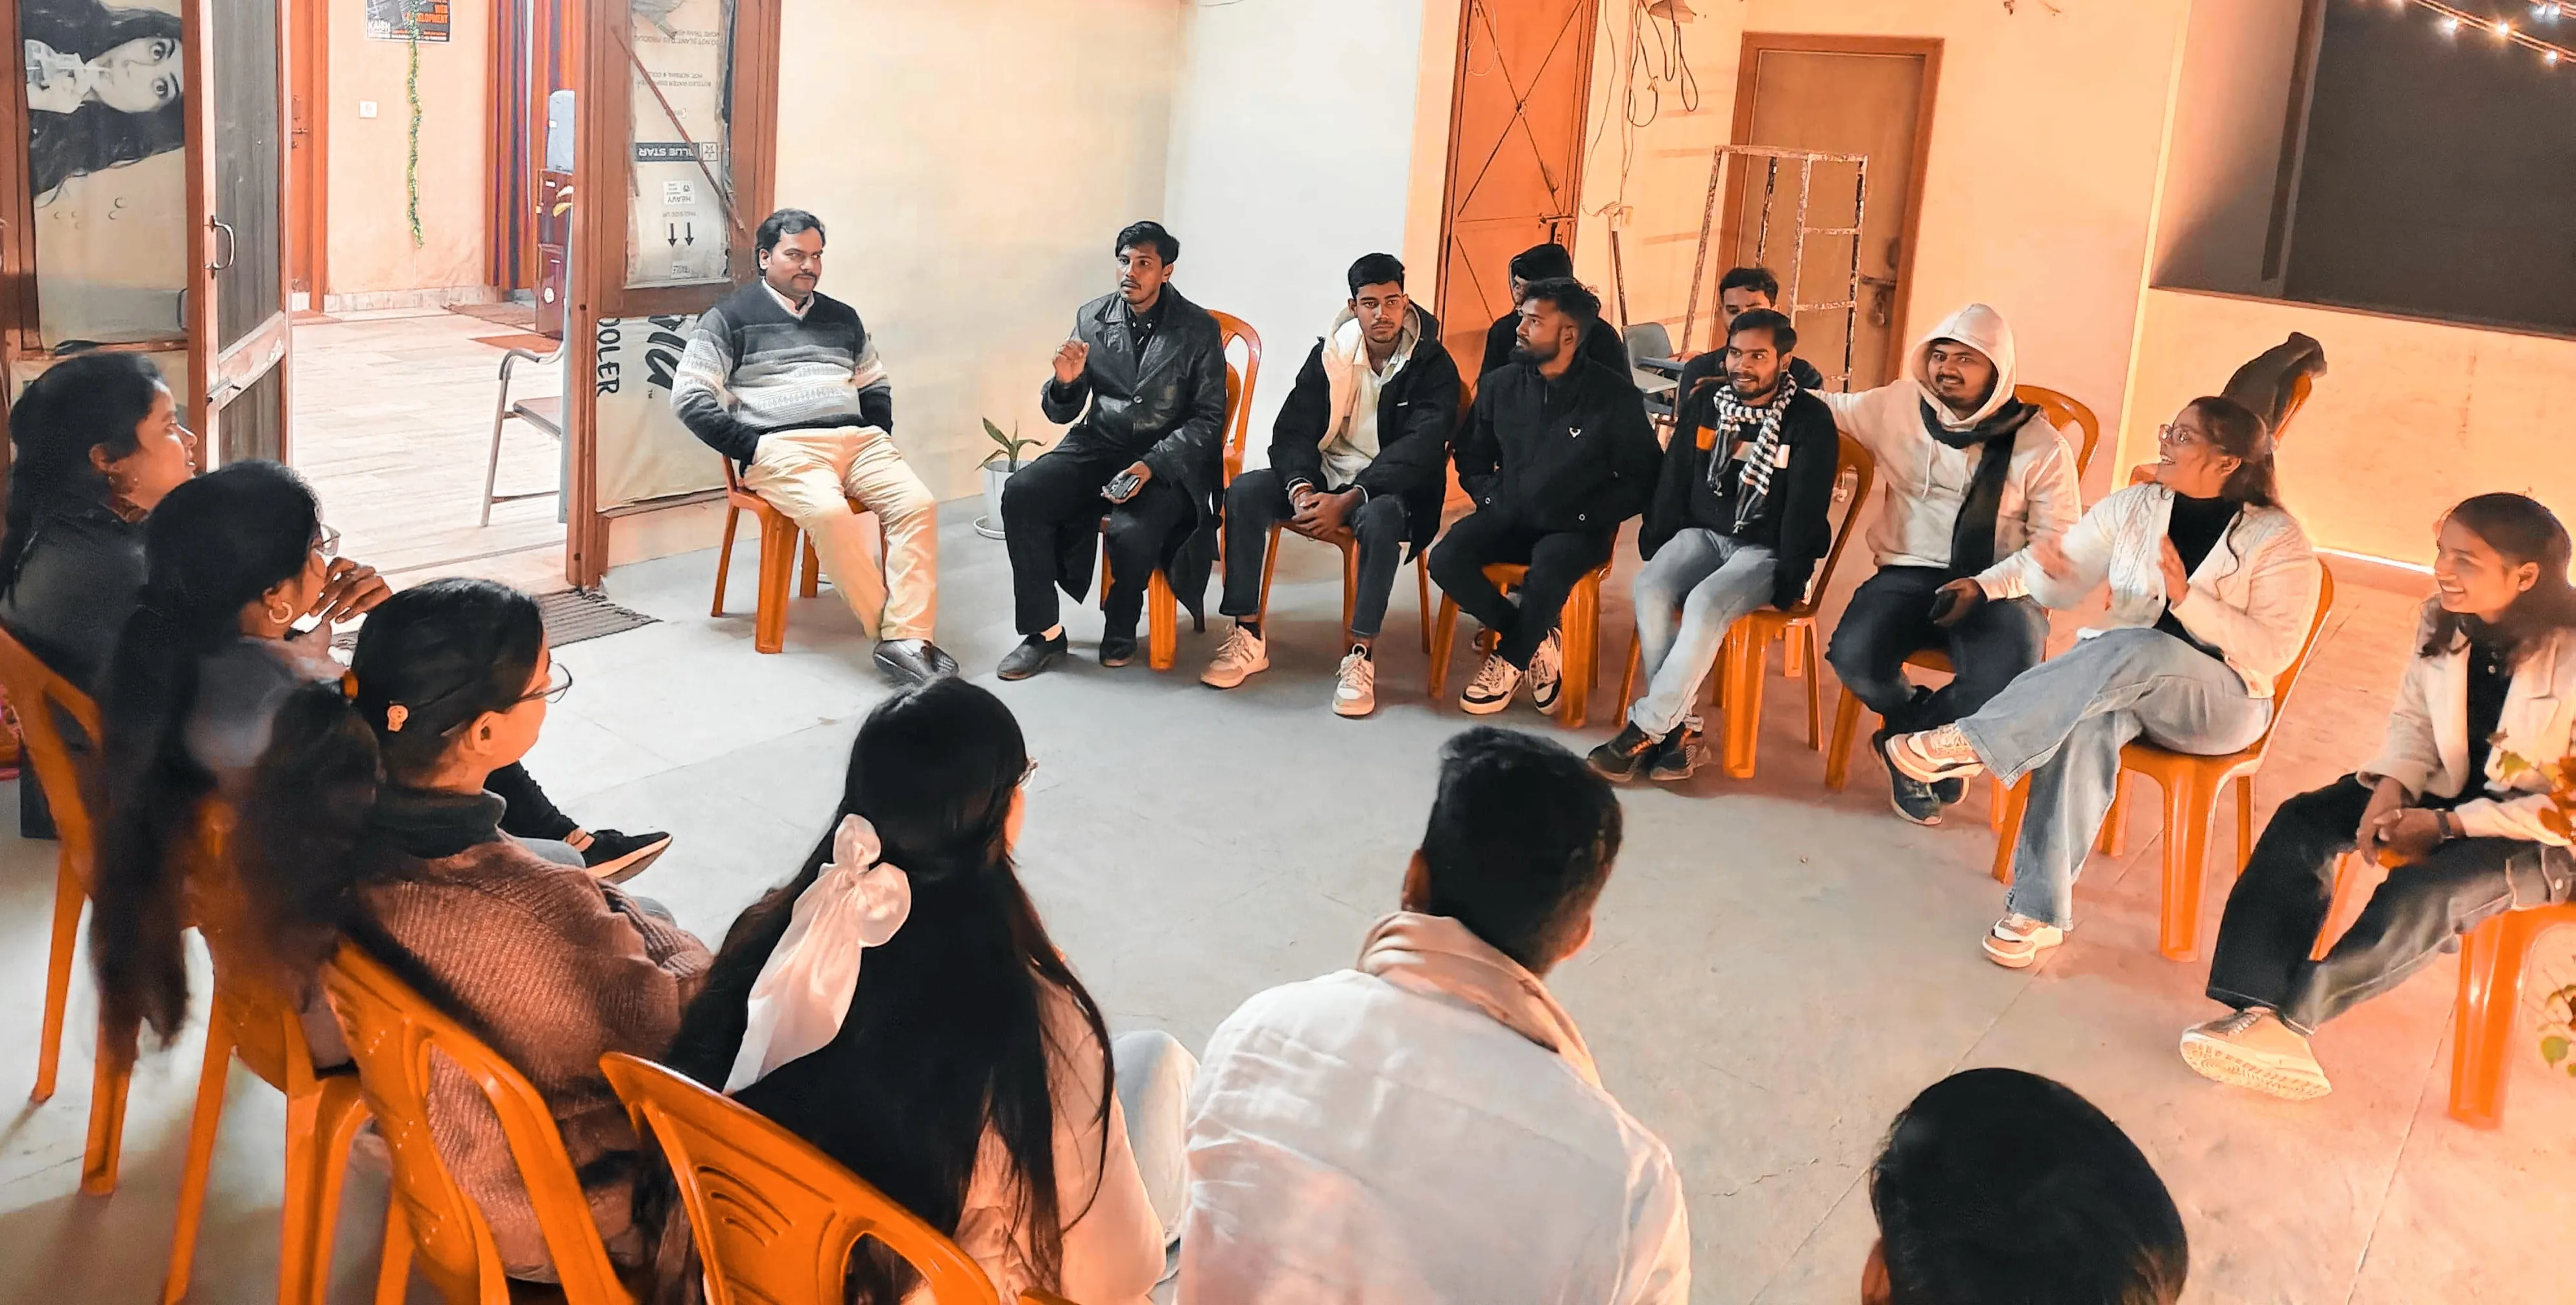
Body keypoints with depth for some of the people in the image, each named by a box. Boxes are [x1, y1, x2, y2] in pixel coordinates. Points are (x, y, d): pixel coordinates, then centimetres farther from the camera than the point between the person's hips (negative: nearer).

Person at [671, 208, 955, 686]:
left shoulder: (842, 318, 23)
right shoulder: (730, 319, 7)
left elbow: (875, 386, 30)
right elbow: (690, 398, 0)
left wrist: (878, 439, 10)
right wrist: (752, 450, -8)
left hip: (857, 440, 5)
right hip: (782, 447, -5)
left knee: (918, 504, -24)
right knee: (830, 512, -36)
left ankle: (907, 639, -32)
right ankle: (893, 634, -28)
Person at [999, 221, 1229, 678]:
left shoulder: (1199, 330, -2)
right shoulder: (1093, 318, 7)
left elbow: (1208, 419, -3)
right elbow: (1060, 413, 11)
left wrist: (1150, 465, -18)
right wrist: (1066, 383, -14)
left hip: (1166, 459, -4)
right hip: (1096, 447, 4)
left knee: (1132, 531, -33)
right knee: (1020, 494, -22)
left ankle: (1120, 632, 0)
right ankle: (1044, 632, -11)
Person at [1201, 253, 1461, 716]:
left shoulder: (1433, 366, -9)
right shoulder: (1330, 352, 2)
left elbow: (1419, 451, -19)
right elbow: (1294, 428, -3)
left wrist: (1346, 502, -30)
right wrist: (1301, 489, -25)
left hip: (1391, 488, -4)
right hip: (1323, 474, 4)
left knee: (1380, 517, -39)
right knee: (1244, 491, -20)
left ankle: (1361, 657, -31)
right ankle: (1248, 639, -17)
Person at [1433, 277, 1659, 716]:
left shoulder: (1614, 396, -6)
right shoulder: (1499, 385, 5)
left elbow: (1641, 480, -3)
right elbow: (1471, 458, 19)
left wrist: (1584, 516, -13)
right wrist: (1491, 498, 1)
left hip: (1576, 529, -4)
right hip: (1509, 516, 4)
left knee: (1547, 571, -37)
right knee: (1445, 560, -24)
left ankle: (1510, 659, -7)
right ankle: (1538, 642, -7)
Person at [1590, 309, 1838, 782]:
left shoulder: (1810, 420, -7)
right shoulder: (1704, 403, 8)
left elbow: (1806, 508, -10)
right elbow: (1674, 480, 12)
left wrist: (1789, 581, -15)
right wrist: (1656, 545, 5)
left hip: (1765, 550, -4)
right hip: (1703, 533, 4)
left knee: (1707, 604, -34)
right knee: (1651, 587, -28)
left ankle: (1645, 727, -28)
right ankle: (1680, 726, -25)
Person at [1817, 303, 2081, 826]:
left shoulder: (2040, 446, -2)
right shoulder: (1897, 407, 4)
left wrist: (1983, 588, -18)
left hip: (1999, 590, -2)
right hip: (1910, 575, 2)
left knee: (2006, 685, -33)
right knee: (1854, 657, -30)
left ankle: (1908, 741, 1)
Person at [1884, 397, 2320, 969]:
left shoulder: (2279, 541, -5)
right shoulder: (2133, 506, 8)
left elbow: (2275, 652, -12)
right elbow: (2065, 582, 6)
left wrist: (2188, 599, -23)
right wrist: (1990, 584, -15)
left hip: (2220, 702, -3)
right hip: (2114, 675, 3)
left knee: (2133, 649, -39)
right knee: (2086, 723, -36)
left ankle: (1971, 743, -42)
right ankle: (2038, 911, -38)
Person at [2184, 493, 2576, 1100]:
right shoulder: (2444, 621, -5)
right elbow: (2414, 721, 5)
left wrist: (2449, 825, -24)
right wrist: (2389, 789, -15)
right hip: (2451, 789, 7)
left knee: (2419, 895, -33)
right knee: (2302, 823, -14)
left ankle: (2292, 1016, -16)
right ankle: (2260, 1011, -25)